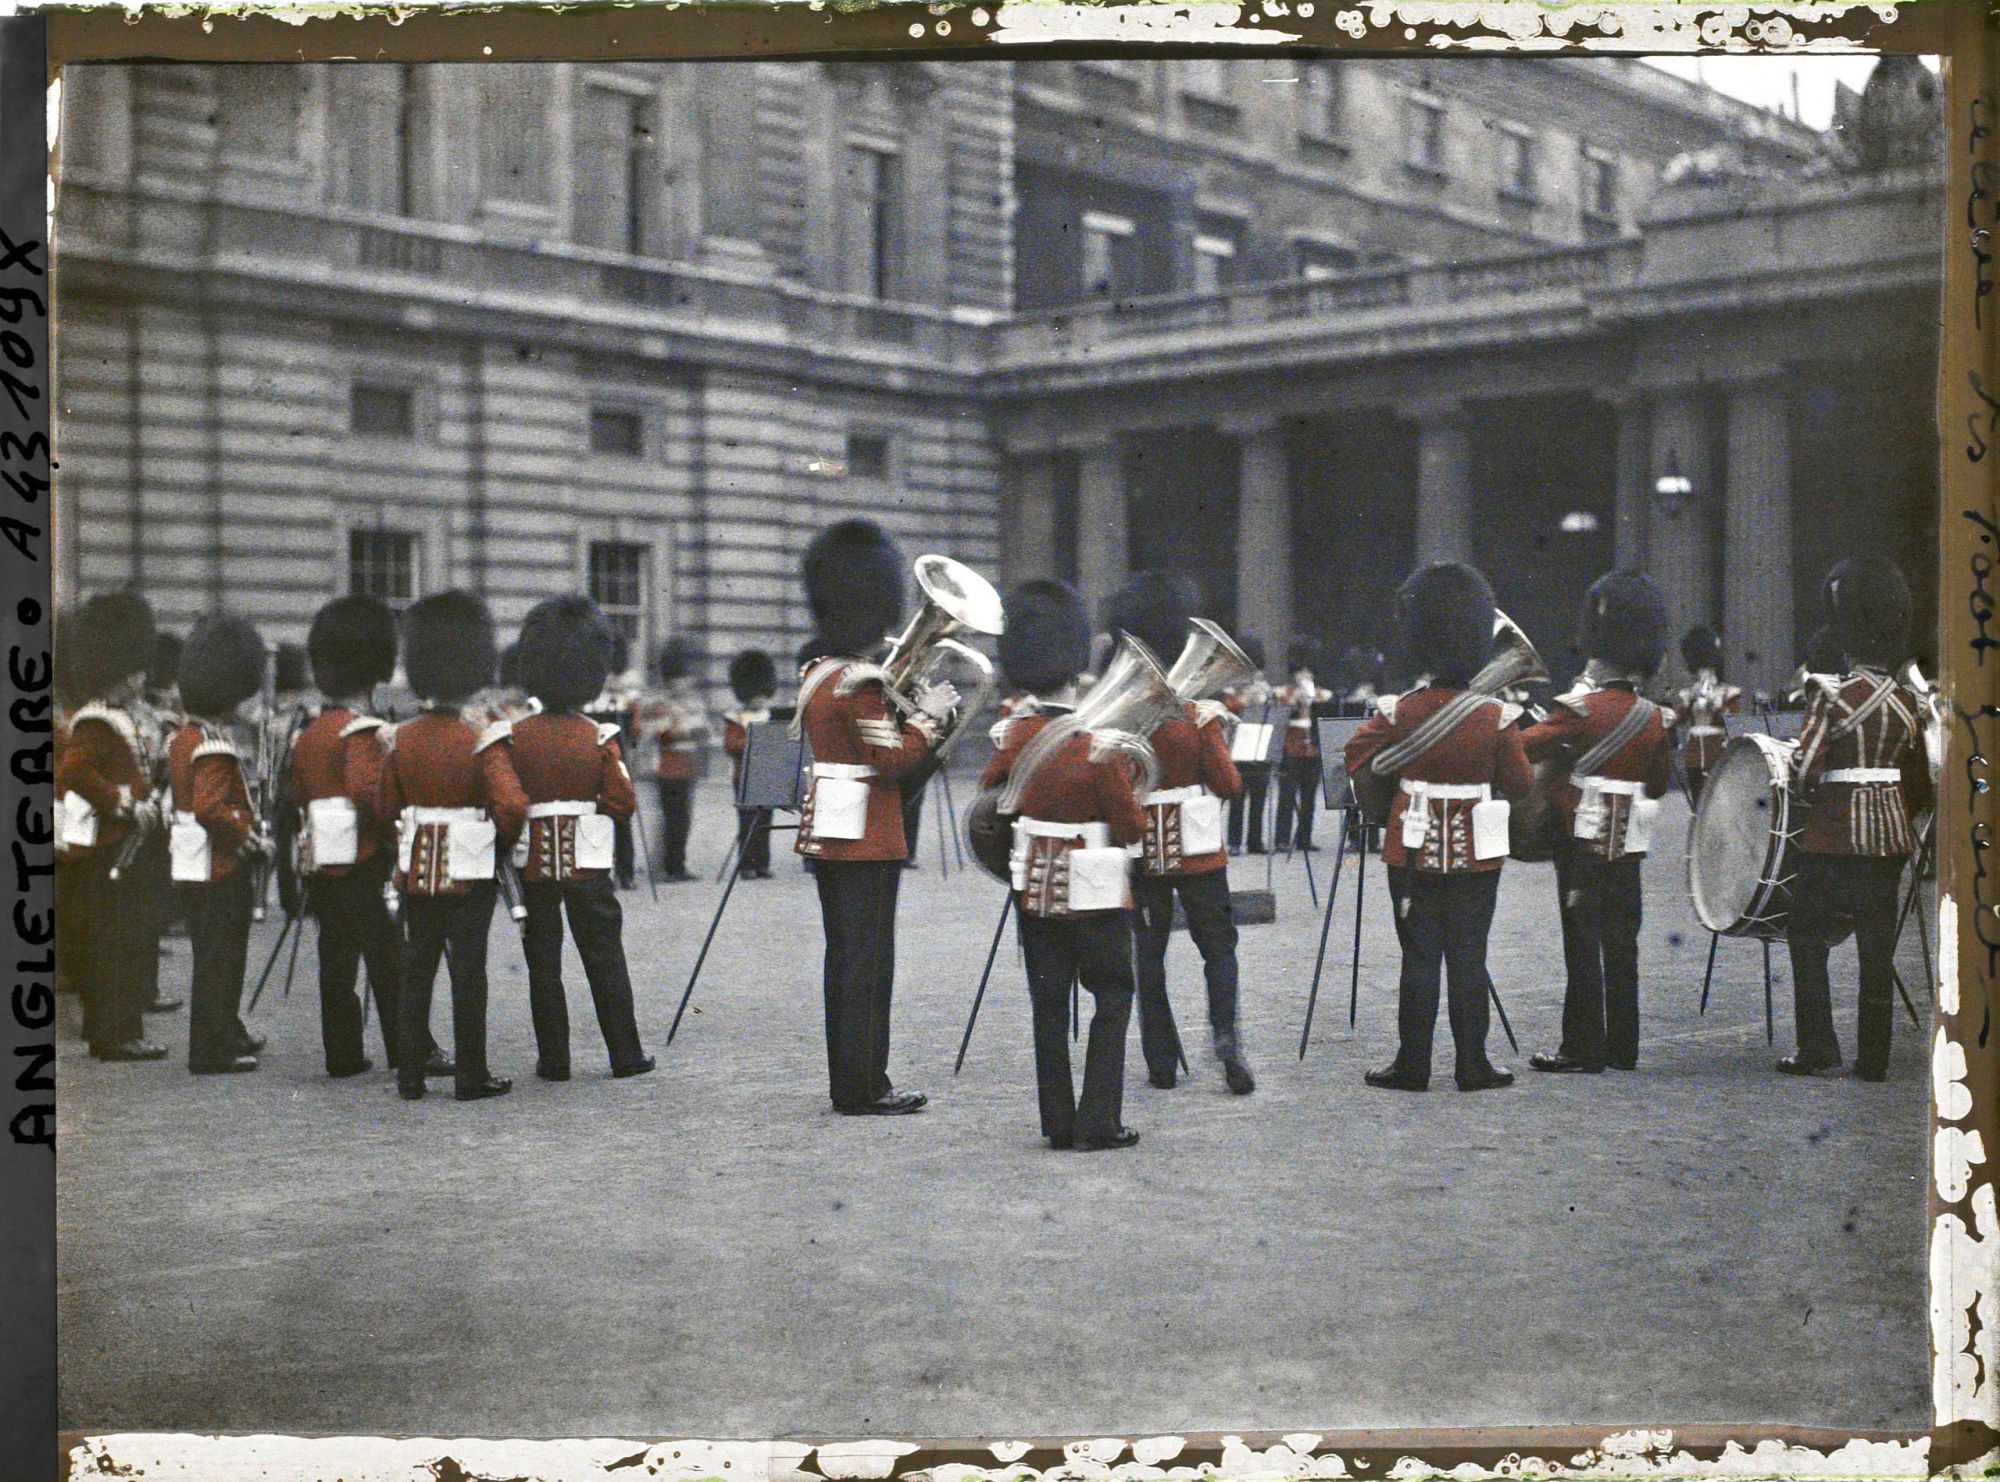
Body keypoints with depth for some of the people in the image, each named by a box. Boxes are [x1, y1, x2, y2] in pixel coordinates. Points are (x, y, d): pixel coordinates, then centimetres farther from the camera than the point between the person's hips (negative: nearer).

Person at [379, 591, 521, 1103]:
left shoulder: (401, 739, -1)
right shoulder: (481, 741, -13)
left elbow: (385, 806, 7)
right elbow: (511, 808, -19)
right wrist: (501, 846, 0)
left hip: (417, 869, 4)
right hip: (469, 872, -4)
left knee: (416, 972, 11)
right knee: (468, 973, 2)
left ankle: (410, 1076, 14)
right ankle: (471, 1076, 6)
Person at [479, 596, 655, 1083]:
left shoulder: (510, 737, -5)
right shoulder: (599, 738, -7)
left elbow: (505, 800, -17)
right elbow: (624, 802, -4)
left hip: (533, 862, 1)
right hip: (587, 863, -1)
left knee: (543, 962, 8)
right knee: (605, 959, 7)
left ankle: (553, 1059, 9)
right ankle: (625, 1055, 10)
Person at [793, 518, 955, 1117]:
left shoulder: (817, 674, 11)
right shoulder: (863, 683, -17)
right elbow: (892, 760, -20)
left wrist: (906, 708, 10)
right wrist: (927, 716, -9)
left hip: (824, 831, 9)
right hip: (867, 837, -9)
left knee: (843, 957, 13)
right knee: (868, 961, -4)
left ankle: (846, 1082, 19)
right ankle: (863, 1089, 0)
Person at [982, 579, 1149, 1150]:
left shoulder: (1014, 732, -4)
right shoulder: (1099, 741, -18)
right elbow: (1132, 829, -13)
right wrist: (1127, 780, 4)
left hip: (1035, 888, 5)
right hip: (1096, 892, -5)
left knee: (1049, 1004, 11)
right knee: (1112, 1000, 7)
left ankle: (1058, 1122, 14)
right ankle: (1098, 1124, 2)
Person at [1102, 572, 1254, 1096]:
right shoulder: (1198, 712, -9)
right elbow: (1229, 786, -6)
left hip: (1140, 849, 2)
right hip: (1197, 849, -2)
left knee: (1148, 952, 10)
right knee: (1218, 945, 9)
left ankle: (1161, 1062, 10)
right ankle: (1225, 1034, -13)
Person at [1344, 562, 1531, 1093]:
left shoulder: (1399, 713, -9)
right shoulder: (1495, 717, -9)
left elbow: (1355, 758, 0)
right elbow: (1521, 785, -2)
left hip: (1415, 850, 0)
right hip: (1477, 852, 0)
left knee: (1419, 956, 6)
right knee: (1469, 958, 6)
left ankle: (1412, 1065, 9)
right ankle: (1473, 1065, 11)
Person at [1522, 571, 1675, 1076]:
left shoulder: (1581, 710, -13)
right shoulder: (1654, 718, 5)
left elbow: (1521, 746, -14)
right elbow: (1661, 782, 15)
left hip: (1585, 841, -6)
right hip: (1629, 845, 6)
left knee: (1584, 945, -2)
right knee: (1621, 944, 11)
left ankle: (1582, 1050, -1)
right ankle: (1622, 1047, 16)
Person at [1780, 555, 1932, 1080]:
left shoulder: (1832, 694, -12)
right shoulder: (1908, 702, 5)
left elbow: (1804, 770, -17)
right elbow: (1921, 786, 10)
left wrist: (1807, 790, 5)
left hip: (1834, 839, -5)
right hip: (1891, 839, 5)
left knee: (1807, 935, 7)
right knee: (1878, 947, 8)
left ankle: (1818, 1050, 4)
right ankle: (1873, 1057, 11)